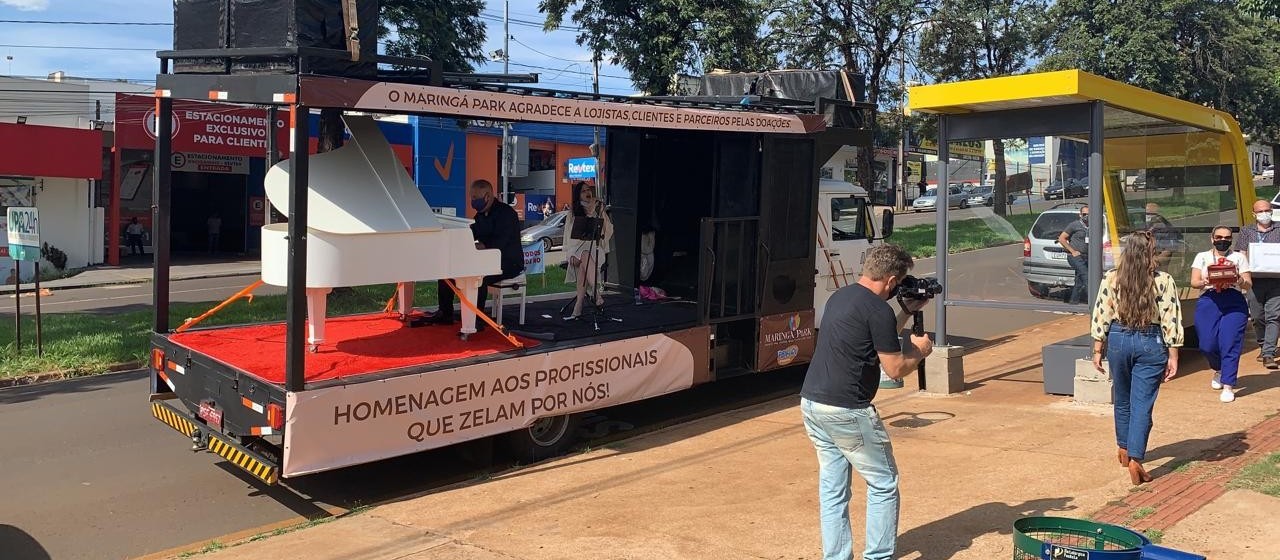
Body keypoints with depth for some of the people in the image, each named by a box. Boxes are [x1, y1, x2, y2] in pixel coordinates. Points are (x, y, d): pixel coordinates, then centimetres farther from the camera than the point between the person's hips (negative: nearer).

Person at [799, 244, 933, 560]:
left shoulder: (840, 296, 14)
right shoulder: (878, 309, -13)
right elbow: (894, 369, -9)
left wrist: (907, 313, 24)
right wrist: (919, 351, 9)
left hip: (811, 403, 9)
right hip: (846, 411, -9)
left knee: (832, 487, 14)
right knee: (883, 484, 8)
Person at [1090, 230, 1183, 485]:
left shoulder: (1111, 279, -6)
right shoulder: (1163, 281, -10)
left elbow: (1101, 316, -3)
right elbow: (1171, 322, -9)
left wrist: (1097, 350, 6)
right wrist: (1173, 356, -2)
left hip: (1118, 340, 2)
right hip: (1150, 343, -2)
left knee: (1122, 399, 20)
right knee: (1142, 404, 2)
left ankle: (1124, 449, 38)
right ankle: (1135, 460, -3)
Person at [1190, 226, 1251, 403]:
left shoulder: (1239, 257, 15)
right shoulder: (1202, 257, 16)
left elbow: (1248, 284, 8)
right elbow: (1194, 282, 5)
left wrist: (1240, 281, -14)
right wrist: (1205, 282, -17)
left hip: (1234, 302, -1)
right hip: (1208, 301, 1)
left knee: (1230, 344, -9)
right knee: (1207, 345, -3)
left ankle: (1228, 386, -3)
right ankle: (1219, 370, 30)